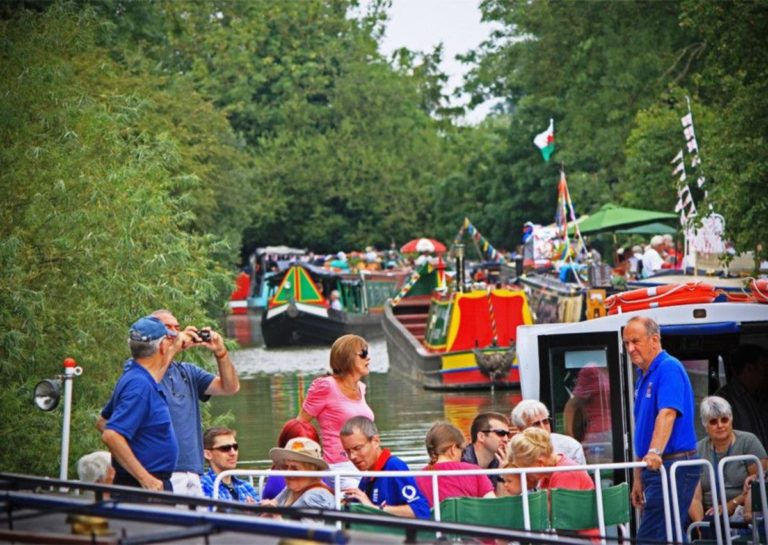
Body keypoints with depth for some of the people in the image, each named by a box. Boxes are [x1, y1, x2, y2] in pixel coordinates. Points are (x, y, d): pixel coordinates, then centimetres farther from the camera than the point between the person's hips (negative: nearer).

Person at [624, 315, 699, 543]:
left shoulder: (669, 368, -10)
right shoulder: (643, 376, 19)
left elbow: (667, 413, -25)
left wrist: (655, 452, -39)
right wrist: (639, 478, 21)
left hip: (675, 468, -10)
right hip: (656, 469, 10)